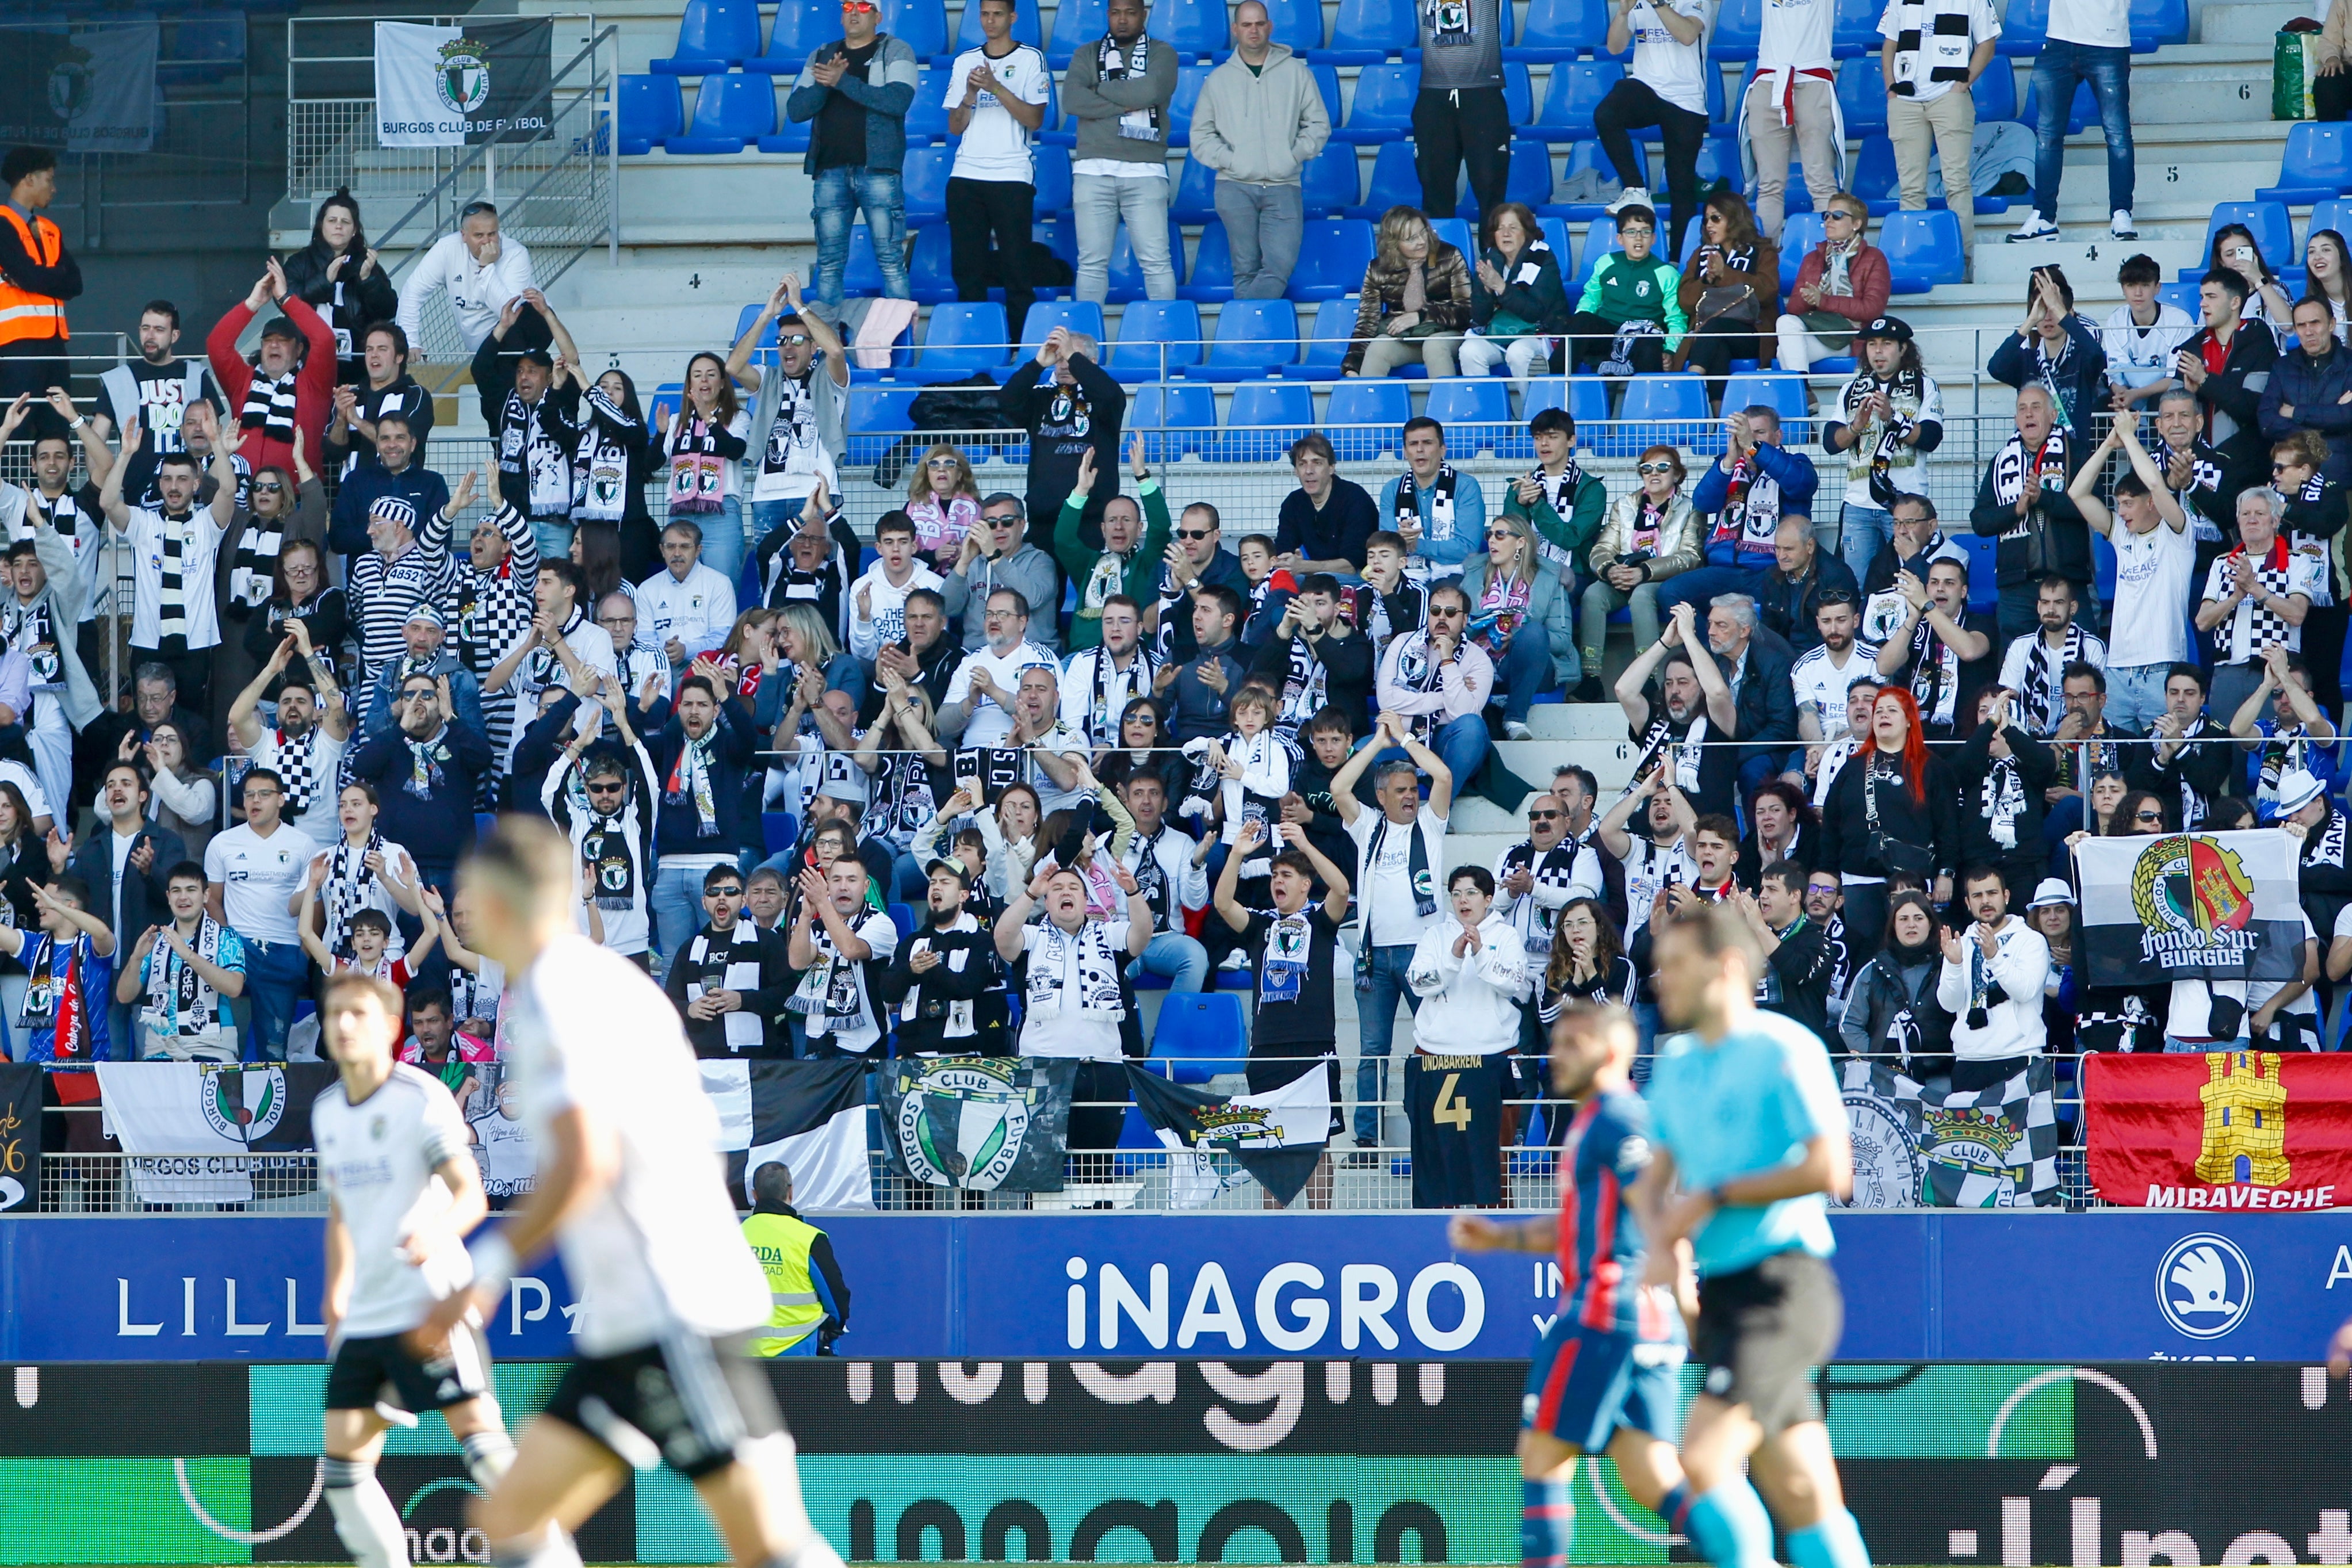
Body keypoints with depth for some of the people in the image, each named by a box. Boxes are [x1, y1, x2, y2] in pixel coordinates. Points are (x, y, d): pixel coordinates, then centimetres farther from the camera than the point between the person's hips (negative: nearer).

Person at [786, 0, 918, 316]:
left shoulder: (894, 51, 4)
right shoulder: (821, 56, 16)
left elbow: (898, 100, -13)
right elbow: (796, 110, 7)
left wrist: (843, 81, -14)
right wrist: (824, 83, -11)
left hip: (878, 169, -4)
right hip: (830, 170, 4)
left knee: (890, 259, -7)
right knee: (829, 262, 4)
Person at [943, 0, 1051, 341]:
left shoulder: (1031, 60, 3)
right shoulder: (965, 62, 14)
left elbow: (1035, 120, -6)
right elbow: (955, 127, 11)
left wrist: (996, 87, -16)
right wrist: (970, 94, -7)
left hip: (1012, 176, -4)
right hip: (966, 176, 4)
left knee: (1015, 269, -6)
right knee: (966, 268, 1)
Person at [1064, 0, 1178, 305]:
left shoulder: (1162, 54, 9)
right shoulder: (1087, 55, 13)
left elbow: (1152, 91, -12)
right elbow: (1072, 100, -3)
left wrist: (1101, 90, -2)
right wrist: (1126, 104, -7)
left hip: (1145, 172, -1)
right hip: (1093, 170, 1)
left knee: (1156, 261, -6)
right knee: (1092, 263, 0)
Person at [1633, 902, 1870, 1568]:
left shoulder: (1783, 1050, -7)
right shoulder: (1678, 1064, 17)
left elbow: (1830, 1170, -16)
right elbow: (1654, 1180, 18)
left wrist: (1713, 1198, -12)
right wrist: (1661, 1243, -4)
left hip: (1780, 1285, -8)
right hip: (1720, 1291, 8)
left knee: (1702, 1458, -20)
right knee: (1806, 1500, 5)